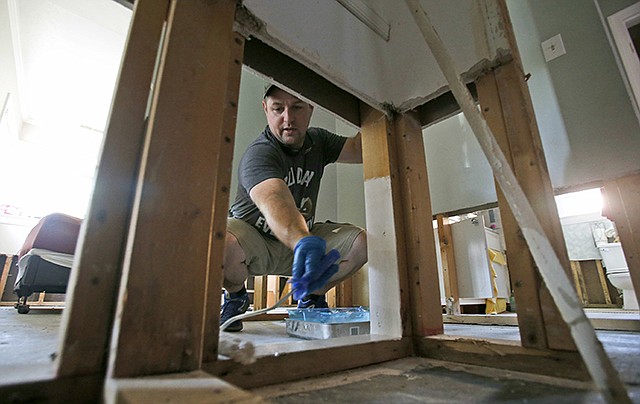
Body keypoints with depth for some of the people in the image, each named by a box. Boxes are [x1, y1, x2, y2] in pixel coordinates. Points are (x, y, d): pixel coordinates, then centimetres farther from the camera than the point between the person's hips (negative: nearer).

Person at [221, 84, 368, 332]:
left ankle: (311, 296, 10)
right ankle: (235, 296, 0)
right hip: (254, 242, -4)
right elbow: (274, 201, -45)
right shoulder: (259, 154, -25)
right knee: (224, 242, -38)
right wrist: (304, 243, -62)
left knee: (361, 241, -16)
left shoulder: (317, 141, 1)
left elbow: (358, 149, -5)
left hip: (299, 238, 5)